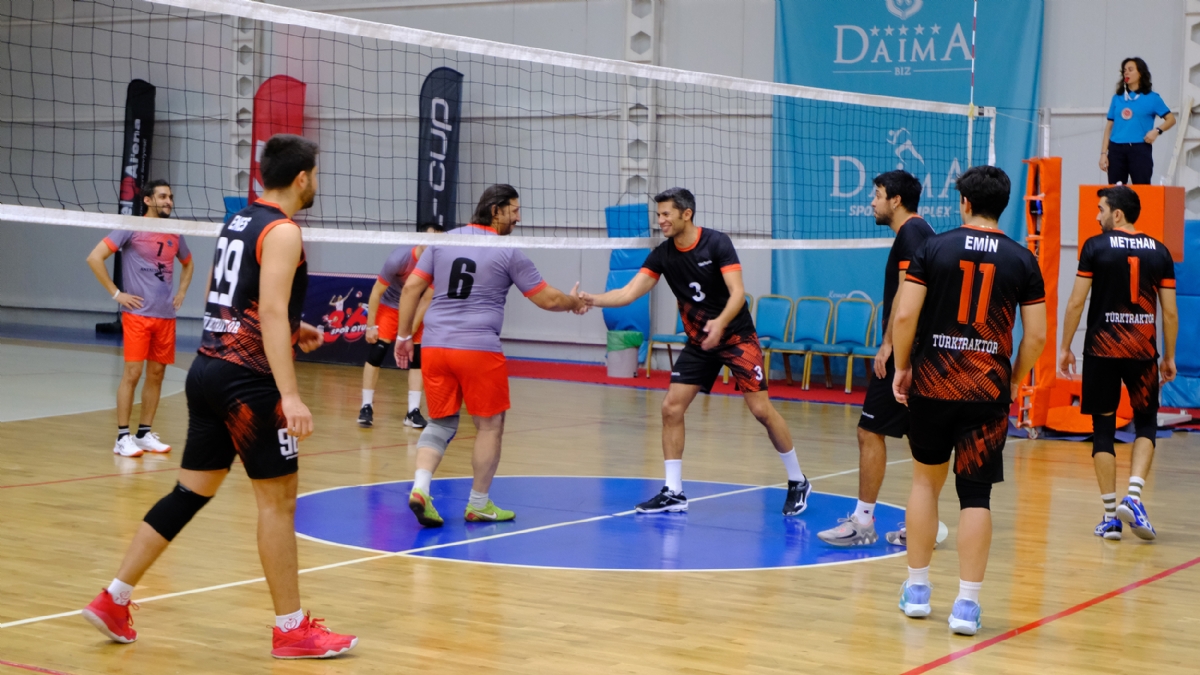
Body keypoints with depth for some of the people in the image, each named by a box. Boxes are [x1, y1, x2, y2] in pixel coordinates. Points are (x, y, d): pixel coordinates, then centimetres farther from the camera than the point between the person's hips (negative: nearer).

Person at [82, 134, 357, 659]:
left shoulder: (238, 223, 16)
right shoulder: (282, 232, -11)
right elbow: (271, 311, -22)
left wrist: (291, 331, 29)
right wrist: (290, 395, -27)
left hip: (208, 369, 9)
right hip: (246, 379, -9)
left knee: (191, 492, 14)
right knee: (278, 498, -1)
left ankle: (114, 600, 16)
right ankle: (291, 630, 5)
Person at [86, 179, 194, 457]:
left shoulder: (175, 234, 11)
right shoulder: (131, 229, -6)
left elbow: (188, 264, 31)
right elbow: (94, 258, -10)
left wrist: (182, 292, 16)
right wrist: (116, 293, -10)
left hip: (166, 315, 6)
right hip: (138, 313, -6)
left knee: (156, 374, 8)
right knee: (132, 373, -8)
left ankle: (144, 434, 17)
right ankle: (122, 437, -3)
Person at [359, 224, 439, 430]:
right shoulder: (398, 259, -29)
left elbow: (426, 300, -16)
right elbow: (376, 292, -18)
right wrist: (371, 326, -16)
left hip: (416, 310, 2)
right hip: (389, 306, -2)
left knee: (417, 357, -6)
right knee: (376, 353, -10)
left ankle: (413, 411, -3)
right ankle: (366, 407, -2)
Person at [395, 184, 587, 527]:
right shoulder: (508, 253, -1)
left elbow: (411, 288, 7)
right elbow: (547, 299, 4)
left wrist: (404, 336, 14)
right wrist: (574, 302, 24)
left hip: (435, 346, 5)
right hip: (479, 349, -5)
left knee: (441, 423, 13)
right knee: (490, 426, 11)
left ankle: (420, 488, -9)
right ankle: (479, 505, 16)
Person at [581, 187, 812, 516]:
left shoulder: (716, 243, -17)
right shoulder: (663, 254, -3)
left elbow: (737, 293, -23)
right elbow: (629, 292, -8)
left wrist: (721, 322, -41)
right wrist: (592, 300, -24)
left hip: (737, 337, -5)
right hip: (698, 342, 5)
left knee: (761, 409, -9)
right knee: (671, 408, -5)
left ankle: (797, 482, 8)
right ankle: (673, 492, 4)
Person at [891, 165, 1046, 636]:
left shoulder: (934, 248, -1)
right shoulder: (1022, 260, 2)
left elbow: (905, 316, -7)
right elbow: (1036, 337, -1)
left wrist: (902, 368, 6)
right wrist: (1015, 381, 13)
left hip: (932, 385, 0)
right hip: (988, 392, 0)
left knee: (926, 480, 17)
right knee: (976, 495, 2)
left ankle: (917, 589, 23)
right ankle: (967, 604, -2)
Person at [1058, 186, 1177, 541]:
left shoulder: (1096, 246, -3)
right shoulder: (1159, 251, 5)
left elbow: (1076, 302, -6)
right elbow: (1170, 312, 5)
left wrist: (1065, 347, 3)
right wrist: (1169, 357, 14)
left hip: (1102, 349, -2)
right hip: (1143, 351, 2)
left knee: (1103, 429, 6)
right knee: (1146, 424, 14)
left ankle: (1111, 515, 7)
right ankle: (1133, 496, -6)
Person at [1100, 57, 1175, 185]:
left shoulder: (1152, 98, 5)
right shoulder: (1117, 98, 13)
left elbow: (1171, 119, 6)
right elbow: (1109, 126, 12)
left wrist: (1157, 130, -13)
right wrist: (1103, 153, 5)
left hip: (1140, 149, -3)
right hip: (1116, 149, 3)